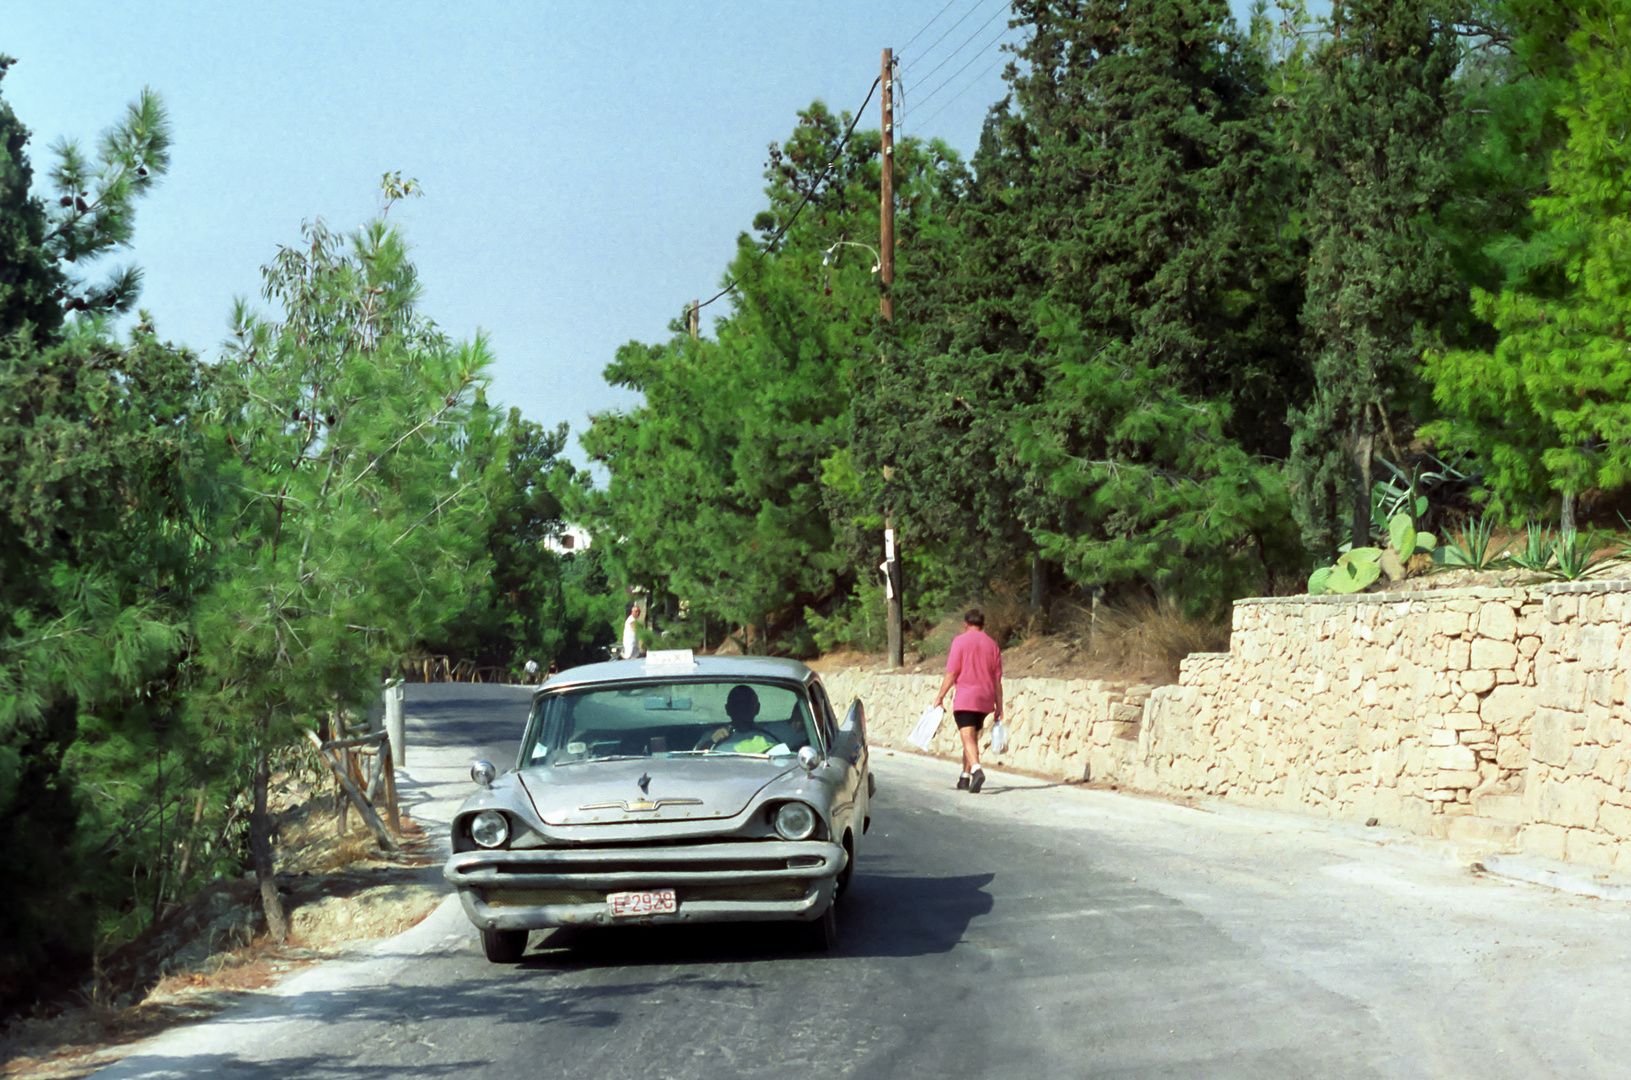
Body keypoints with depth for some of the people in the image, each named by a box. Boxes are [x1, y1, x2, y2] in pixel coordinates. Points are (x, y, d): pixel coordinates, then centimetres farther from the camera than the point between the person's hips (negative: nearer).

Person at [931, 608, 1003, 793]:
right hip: (984, 700, 5)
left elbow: (951, 673, -10)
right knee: (972, 737, 18)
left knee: (968, 738, -12)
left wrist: (940, 697, -3)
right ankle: (965, 778, 24)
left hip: (964, 698, -5)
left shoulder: (960, 641, -4)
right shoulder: (992, 645, 8)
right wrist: (999, 707, 10)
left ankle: (977, 770, -34)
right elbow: (998, 680, 6)